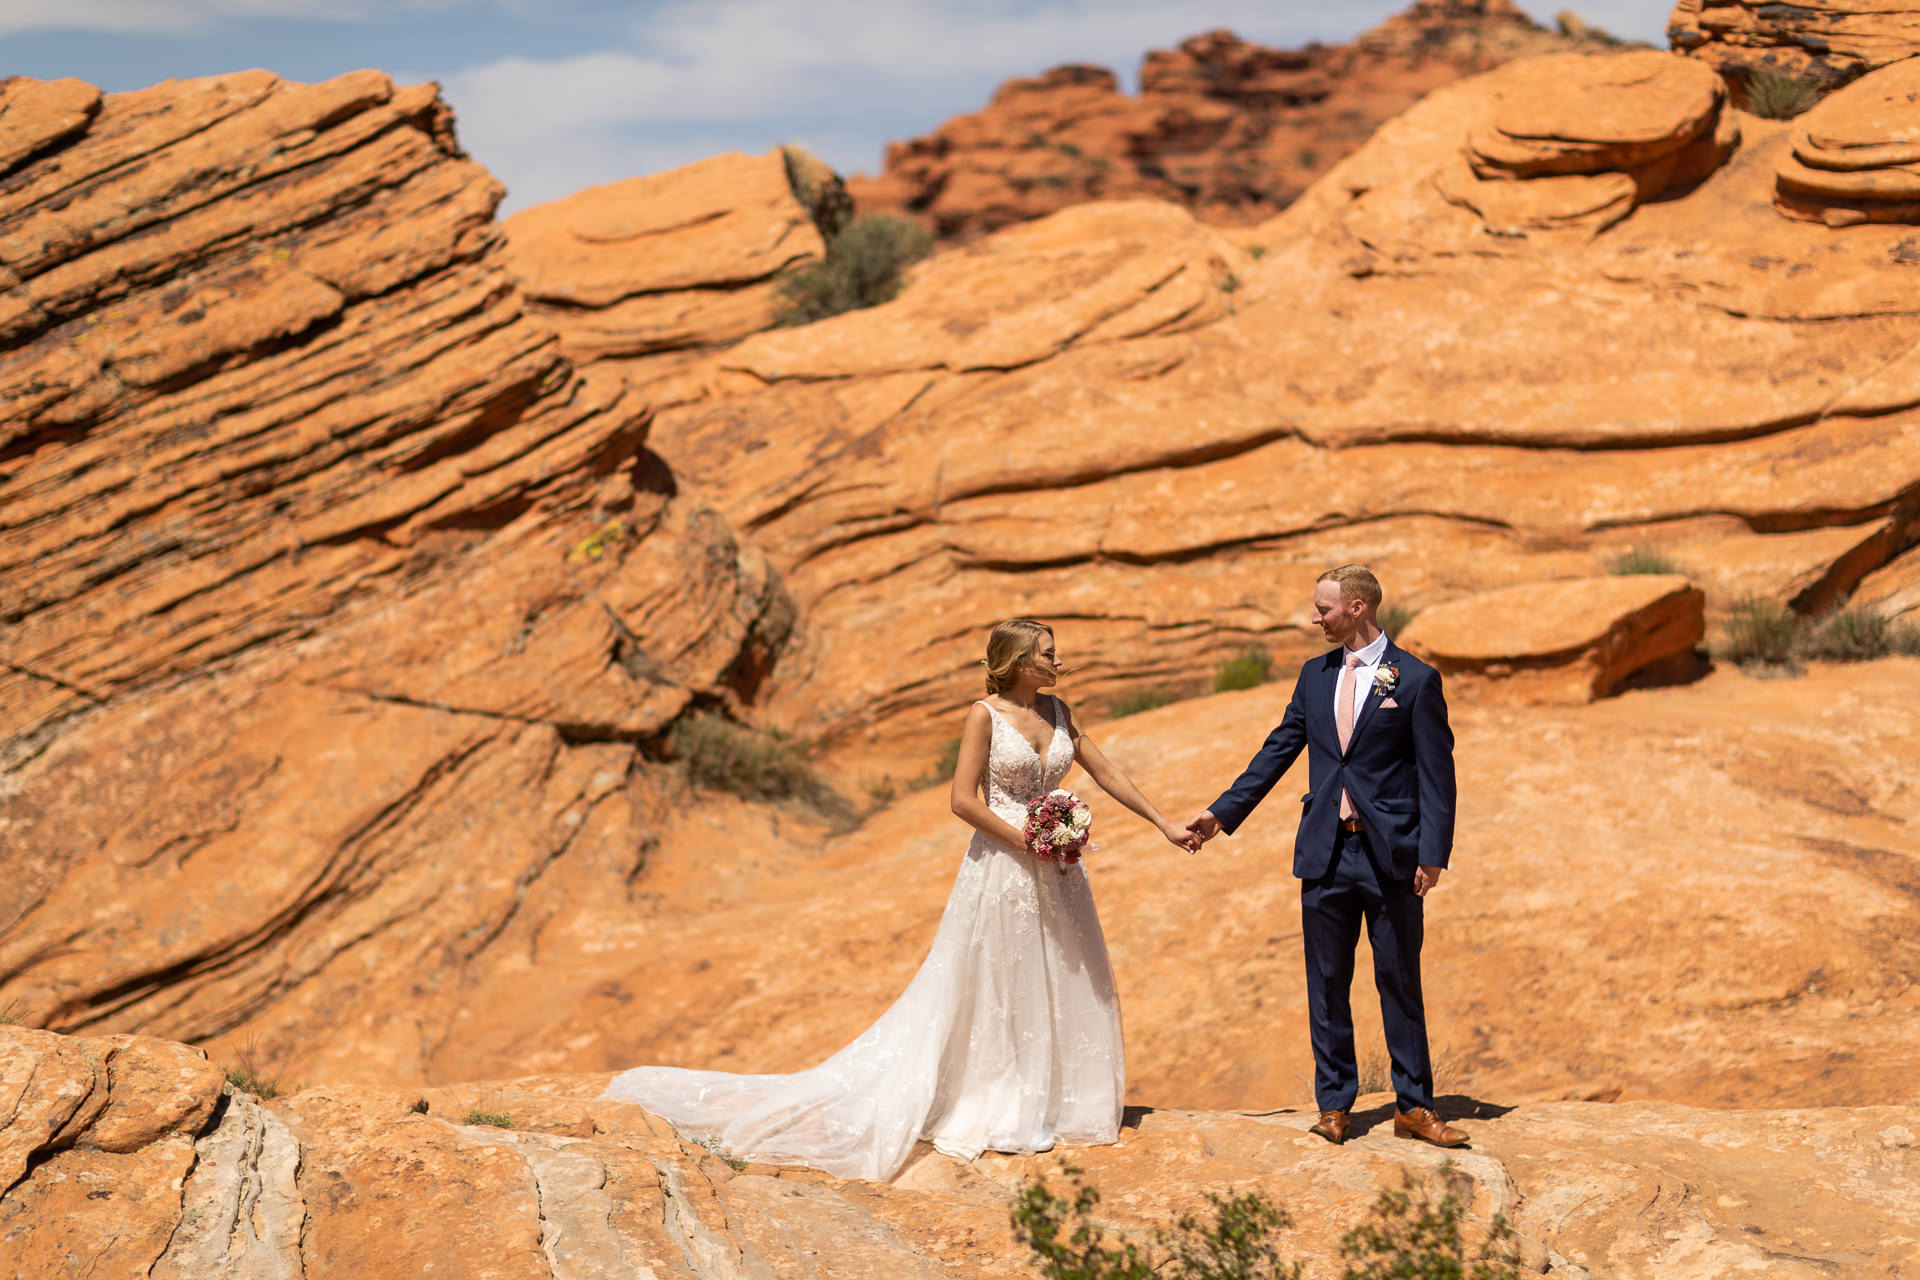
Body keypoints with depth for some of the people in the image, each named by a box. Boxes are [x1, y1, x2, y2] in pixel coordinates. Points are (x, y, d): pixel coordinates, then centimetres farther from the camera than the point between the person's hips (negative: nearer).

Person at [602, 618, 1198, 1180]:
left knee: (1060, 987, 9)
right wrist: (1026, 842, -17)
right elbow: (964, 799, -14)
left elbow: (1108, 775, 11)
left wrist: (1165, 824, 9)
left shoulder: (1059, 713, 7)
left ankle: (1046, 1110, 20)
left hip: (1055, 868, 7)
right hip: (1000, 869, -6)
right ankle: (990, 1110, 10)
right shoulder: (984, 715, -10)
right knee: (992, 989, 1)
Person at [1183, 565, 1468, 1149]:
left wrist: (1433, 853, -13)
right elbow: (1279, 750, 14)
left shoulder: (1416, 680, -5)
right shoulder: (1315, 675, 10)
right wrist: (1222, 812, 10)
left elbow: (1436, 772, -6)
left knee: (1400, 982, 4)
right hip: (1326, 853, 4)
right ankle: (1334, 1105, 15)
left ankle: (1413, 1106, 12)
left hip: (1392, 855, -4)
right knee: (1327, 983, 7)